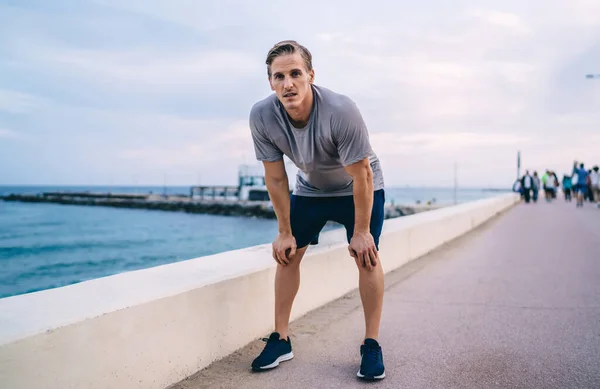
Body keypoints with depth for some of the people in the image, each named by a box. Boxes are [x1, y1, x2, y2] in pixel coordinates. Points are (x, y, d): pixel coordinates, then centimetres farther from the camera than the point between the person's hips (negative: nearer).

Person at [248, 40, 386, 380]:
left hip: (360, 187, -3)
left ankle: (372, 346, 0)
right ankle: (281, 339, 10)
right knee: (287, 254, -2)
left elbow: (361, 176, -27)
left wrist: (360, 232, -20)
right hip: (310, 188, 4)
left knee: (366, 256, -13)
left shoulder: (341, 111, -37)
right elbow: (276, 179, -15)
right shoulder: (262, 116, -27)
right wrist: (285, 232, -10)